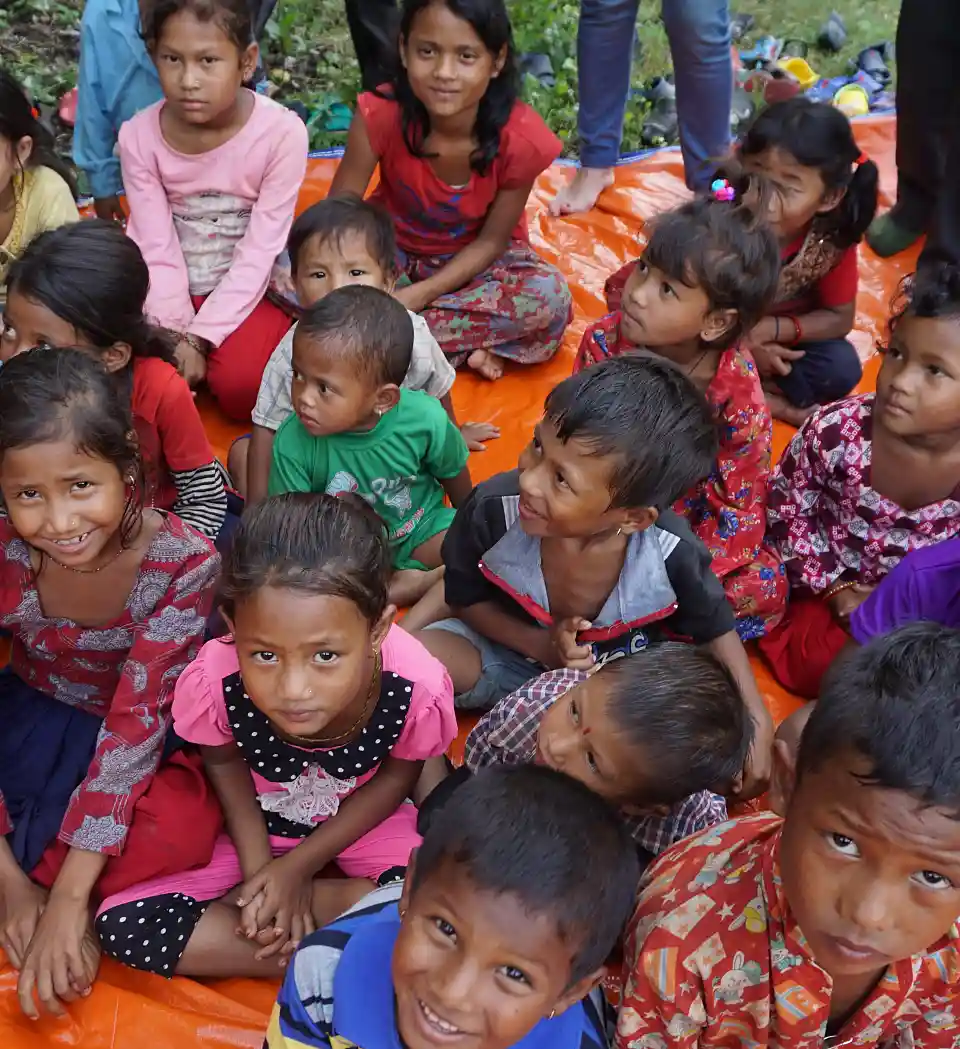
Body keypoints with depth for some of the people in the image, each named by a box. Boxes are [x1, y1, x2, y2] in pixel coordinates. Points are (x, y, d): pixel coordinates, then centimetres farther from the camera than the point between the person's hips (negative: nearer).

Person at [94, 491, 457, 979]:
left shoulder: (418, 690, -35)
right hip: (257, 821, 1)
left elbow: (397, 776, -11)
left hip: (363, 817, -1)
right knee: (121, 926, -17)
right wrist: (258, 868, -14)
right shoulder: (212, 682, -33)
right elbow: (222, 761, -7)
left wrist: (297, 867, -14)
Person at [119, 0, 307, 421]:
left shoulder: (281, 131, -20)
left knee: (242, 383, -26)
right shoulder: (138, 136, -12)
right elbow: (157, 253, -11)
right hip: (172, 290, 2)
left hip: (247, 290, -2)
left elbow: (258, 254, -18)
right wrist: (176, 336, -23)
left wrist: (198, 338, -23)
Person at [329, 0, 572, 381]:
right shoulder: (381, 114, -26)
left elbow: (492, 240, -14)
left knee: (549, 299, -31)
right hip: (393, 250, 1)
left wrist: (420, 294, -25)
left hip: (472, 262, -1)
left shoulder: (520, 139, -26)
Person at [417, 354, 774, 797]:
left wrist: (756, 720, -15)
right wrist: (541, 644, -25)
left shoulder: (670, 552, -30)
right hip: (514, 648, 0)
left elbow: (714, 629, -7)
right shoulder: (493, 508, -30)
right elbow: (465, 598, -10)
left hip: (621, 675, 1)